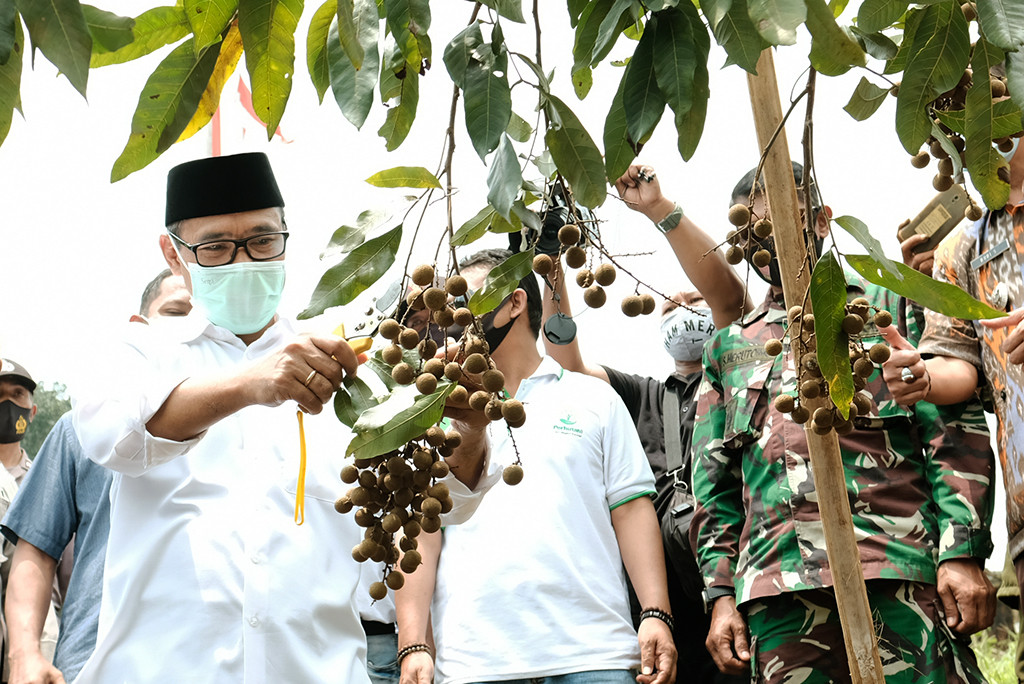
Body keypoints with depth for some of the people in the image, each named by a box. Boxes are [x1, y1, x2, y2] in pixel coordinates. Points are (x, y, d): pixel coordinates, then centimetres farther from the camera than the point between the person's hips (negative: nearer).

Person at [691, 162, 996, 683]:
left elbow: (954, 438, 4)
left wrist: (963, 554, -8)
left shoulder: (888, 305, 14)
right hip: (777, 594, 3)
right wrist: (721, 593, 9)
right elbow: (714, 486, 20)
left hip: (898, 572, -2)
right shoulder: (728, 346, 22)